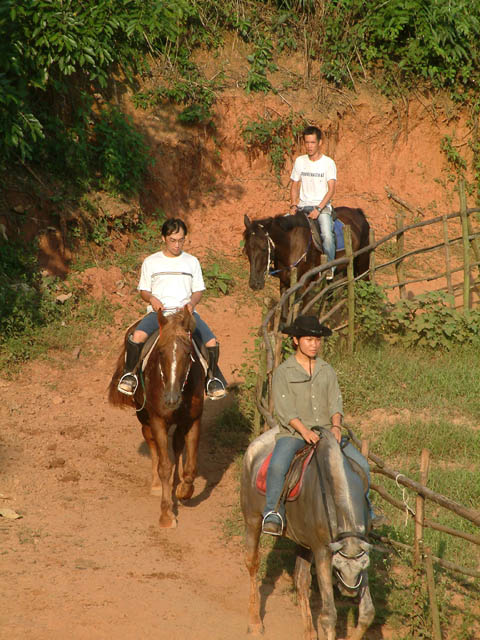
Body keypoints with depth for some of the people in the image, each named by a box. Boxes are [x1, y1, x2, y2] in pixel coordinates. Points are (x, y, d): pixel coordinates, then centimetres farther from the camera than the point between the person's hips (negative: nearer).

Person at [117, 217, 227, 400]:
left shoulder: (192, 261, 15)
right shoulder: (151, 262, 11)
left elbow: (198, 291, 14)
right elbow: (143, 291, 14)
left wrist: (192, 303, -8)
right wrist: (151, 298, -10)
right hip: (158, 310, -1)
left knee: (212, 342, -21)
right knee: (137, 336, -33)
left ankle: (212, 378, 4)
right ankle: (129, 374, -12)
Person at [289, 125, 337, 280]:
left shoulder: (328, 163, -1)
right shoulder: (300, 161, 10)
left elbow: (331, 190, -8)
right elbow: (294, 186, 16)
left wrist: (318, 209, -18)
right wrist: (294, 205, -1)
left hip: (322, 206, -4)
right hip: (303, 206, 4)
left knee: (327, 235, -29)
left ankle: (330, 267, -11)